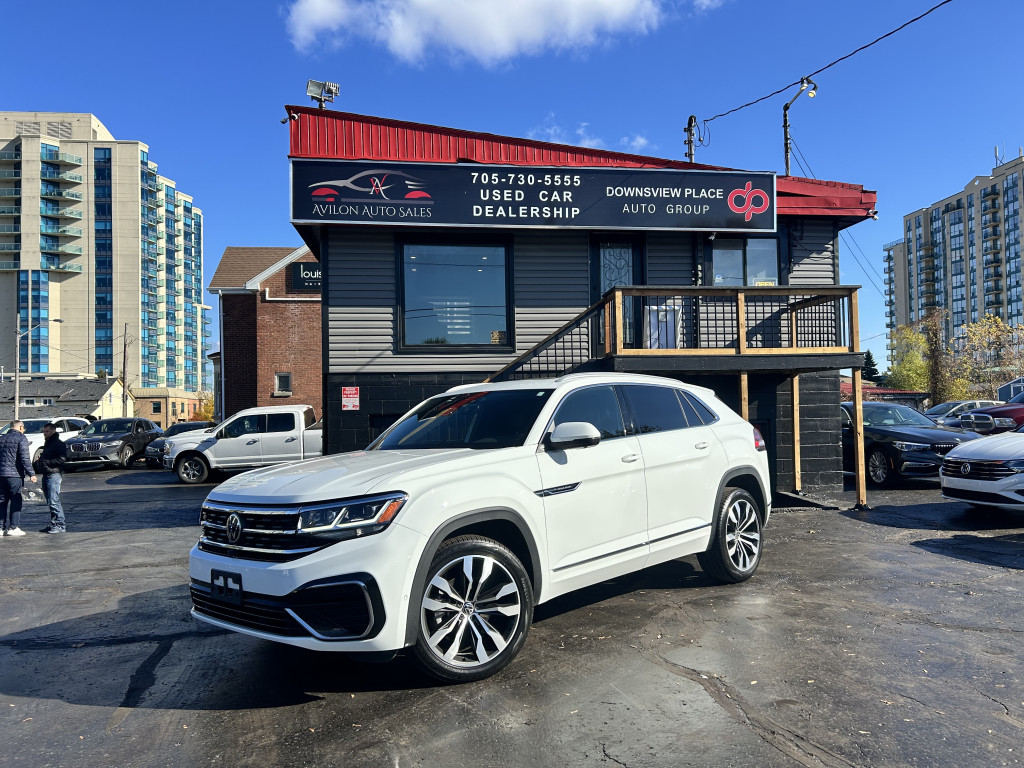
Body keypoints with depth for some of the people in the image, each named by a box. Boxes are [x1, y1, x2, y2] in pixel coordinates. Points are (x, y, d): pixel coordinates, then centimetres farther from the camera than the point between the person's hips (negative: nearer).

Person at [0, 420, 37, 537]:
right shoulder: (21, 438, -6)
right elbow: (25, 458, -13)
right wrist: (31, 474, -11)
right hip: (14, 474, -6)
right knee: (16, 501, -1)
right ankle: (13, 527, -3)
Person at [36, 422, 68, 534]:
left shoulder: (59, 444, -8)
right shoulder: (47, 444, 22)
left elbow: (62, 459, -18)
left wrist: (45, 462, -20)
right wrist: (36, 464, 12)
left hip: (54, 474, -10)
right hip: (46, 475, 10)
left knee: (54, 501, -12)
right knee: (50, 502, 11)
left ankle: (60, 525, -10)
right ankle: (53, 524, 16)